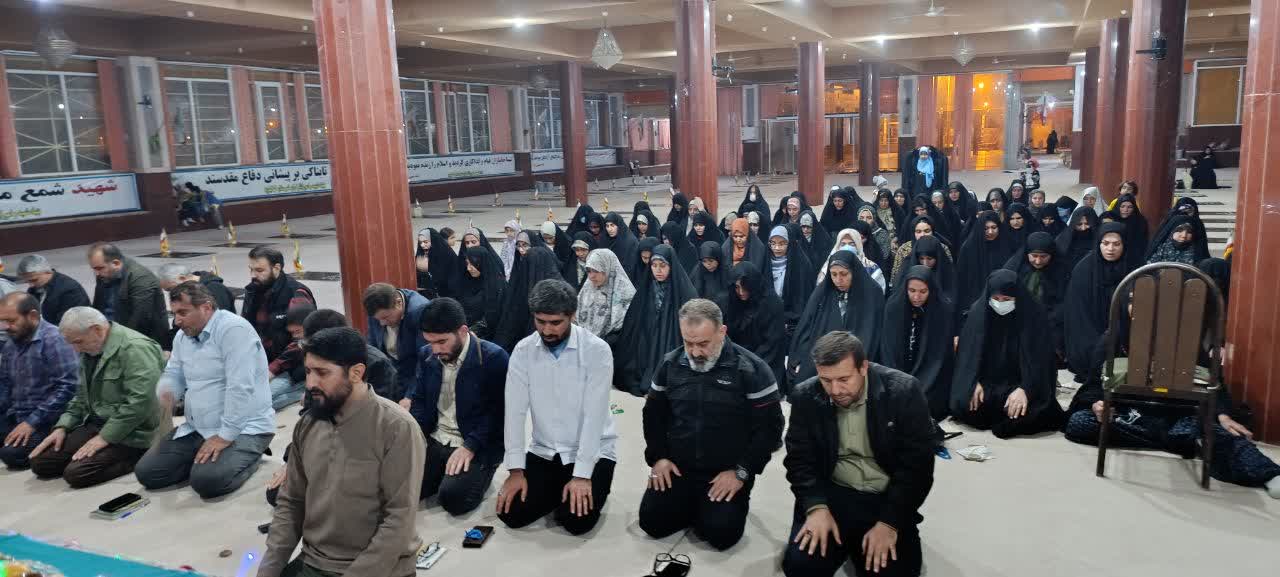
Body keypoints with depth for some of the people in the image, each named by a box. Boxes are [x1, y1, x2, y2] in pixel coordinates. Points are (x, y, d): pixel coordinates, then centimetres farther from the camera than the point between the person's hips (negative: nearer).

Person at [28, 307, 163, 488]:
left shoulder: (135, 348, -20)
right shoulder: (90, 350, 11)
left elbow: (140, 402, -26)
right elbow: (82, 395, 21)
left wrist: (105, 437, -22)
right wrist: (62, 427, 6)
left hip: (128, 434, -9)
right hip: (94, 424, 9)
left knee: (76, 473, -22)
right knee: (40, 462, -1)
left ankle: (137, 456, -5)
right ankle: (112, 455, 9)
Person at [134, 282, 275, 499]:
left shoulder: (233, 330, -20)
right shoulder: (183, 337, 10)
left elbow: (240, 388, -25)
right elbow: (174, 374, 16)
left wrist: (225, 436, -25)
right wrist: (166, 393, -10)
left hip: (243, 429, -8)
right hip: (197, 428, 8)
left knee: (206, 481, -28)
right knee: (146, 472, -2)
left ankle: (247, 456, 1)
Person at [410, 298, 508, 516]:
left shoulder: (493, 358, -15)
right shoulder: (428, 356, 5)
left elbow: (499, 412, -15)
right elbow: (419, 400, 14)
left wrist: (470, 447, -24)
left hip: (478, 447, -6)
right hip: (434, 441, 6)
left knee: (452, 496, -26)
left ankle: (479, 474, 5)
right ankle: (446, 472, 12)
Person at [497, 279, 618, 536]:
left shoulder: (597, 350, -17)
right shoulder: (523, 351, -6)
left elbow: (594, 414, -20)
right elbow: (515, 411, -8)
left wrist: (582, 475, -23)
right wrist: (516, 470, -14)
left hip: (591, 452, -3)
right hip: (543, 451, 4)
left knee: (576, 521, -20)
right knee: (511, 514, -10)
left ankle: (589, 486, 12)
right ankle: (558, 490, 18)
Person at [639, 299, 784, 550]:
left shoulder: (752, 369, -14)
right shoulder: (670, 364, -1)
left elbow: (769, 426, -11)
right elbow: (654, 414, 12)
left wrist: (741, 472, -16)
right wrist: (657, 457, -1)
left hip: (728, 472, -4)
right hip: (677, 467, 4)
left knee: (721, 534, -19)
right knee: (652, 522, -10)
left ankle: (735, 499, 14)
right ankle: (693, 504, 19)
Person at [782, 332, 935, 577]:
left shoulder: (903, 391, -13)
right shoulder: (806, 396, -6)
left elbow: (917, 464, -13)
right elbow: (800, 459, -2)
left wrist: (889, 523, -20)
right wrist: (816, 507, -20)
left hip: (887, 498, -1)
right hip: (831, 494, 1)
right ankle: (848, 542, 15)